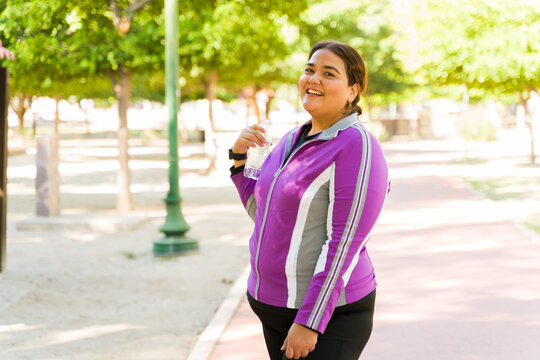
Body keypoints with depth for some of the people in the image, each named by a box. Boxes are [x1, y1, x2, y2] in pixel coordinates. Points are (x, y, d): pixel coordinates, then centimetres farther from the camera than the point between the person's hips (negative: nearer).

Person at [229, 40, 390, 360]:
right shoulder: (293, 140, 9)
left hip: (327, 316, -8)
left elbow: (343, 243, -19)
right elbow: (262, 212, 20)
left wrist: (309, 323, -21)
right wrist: (239, 157, 6)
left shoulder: (358, 147, -15)